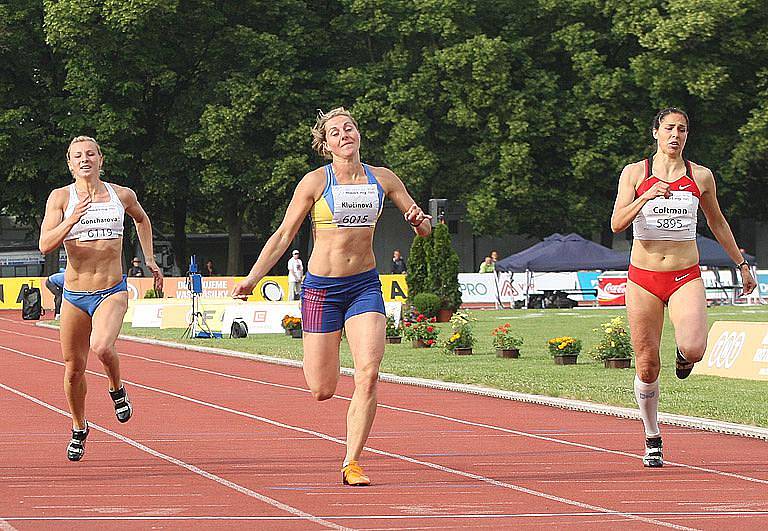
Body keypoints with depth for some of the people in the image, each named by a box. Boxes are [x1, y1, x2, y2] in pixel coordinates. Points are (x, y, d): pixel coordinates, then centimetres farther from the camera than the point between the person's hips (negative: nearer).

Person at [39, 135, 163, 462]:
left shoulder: (122, 195, 2)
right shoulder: (60, 198, -3)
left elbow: (141, 219, 25)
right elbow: (45, 245, -13)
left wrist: (150, 260, 25)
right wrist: (71, 220, -26)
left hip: (112, 292, -1)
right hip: (74, 296, 1)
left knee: (101, 348, -29)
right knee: (74, 369, 8)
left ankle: (117, 390, 3)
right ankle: (79, 429, 33)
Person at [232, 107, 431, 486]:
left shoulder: (383, 180, 5)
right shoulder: (316, 182, -5)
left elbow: (423, 228, 12)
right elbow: (284, 235, -1)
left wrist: (419, 221, -12)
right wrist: (252, 279, -8)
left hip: (365, 286, 2)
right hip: (322, 287, -2)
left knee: (368, 375, -17)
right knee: (322, 391, -1)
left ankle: (351, 464, -8)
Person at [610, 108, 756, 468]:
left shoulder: (700, 177, 5)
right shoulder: (634, 174, 2)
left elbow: (717, 223, 20)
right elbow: (617, 224, -8)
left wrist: (741, 264, 23)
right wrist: (646, 197, -24)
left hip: (685, 277, 0)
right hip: (643, 279, 0)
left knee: (694, 349, -25)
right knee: (647, 367, 0)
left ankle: (683, 354, 14)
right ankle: (652, 440, 19)